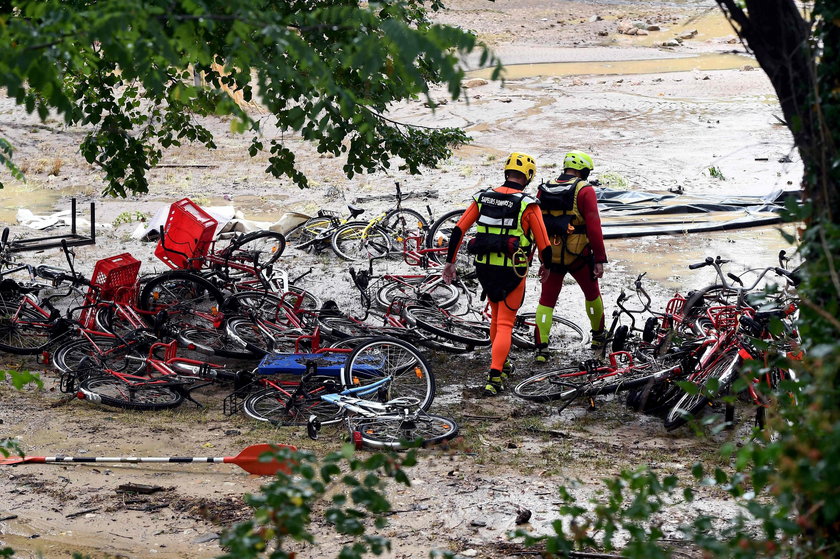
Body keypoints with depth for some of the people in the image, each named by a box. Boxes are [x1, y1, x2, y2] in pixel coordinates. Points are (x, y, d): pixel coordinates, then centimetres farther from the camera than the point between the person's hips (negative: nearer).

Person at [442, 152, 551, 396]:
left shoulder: (483, 197, 2)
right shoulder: (528, 204, -10)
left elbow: (458, 230, 0)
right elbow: (543, 244, -7)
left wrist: (450, 262, 8)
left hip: (484, 269, 4)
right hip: (511, 272, -4)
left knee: (497, 316, 25)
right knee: (505, 324, 1)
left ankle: (501, 364, 39)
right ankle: (494, 378, -10)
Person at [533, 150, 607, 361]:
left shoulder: (544, 189, 6)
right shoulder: (585, 190, -8)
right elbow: (593, 226, -14)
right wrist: (600, 259, -11)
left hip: (550, 256, 3)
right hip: (578, 256, -3)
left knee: (546, 300, 9)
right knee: (592, 294, 21)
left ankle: (541, 347, -3)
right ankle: (598, 336, 36)